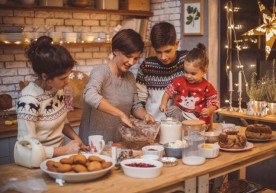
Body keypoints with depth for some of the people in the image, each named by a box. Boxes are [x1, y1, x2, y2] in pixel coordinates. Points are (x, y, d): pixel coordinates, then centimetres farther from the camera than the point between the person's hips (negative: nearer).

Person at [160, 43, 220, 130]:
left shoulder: (207, 87, -4)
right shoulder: (180, 81, 2)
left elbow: (214, 103, 2)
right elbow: (168, 91, 14)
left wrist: (209, 110, -19)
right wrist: (164, 103, -1)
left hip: (198, 117, -2)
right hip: (180, 113, 2)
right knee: (171, 111, -26)